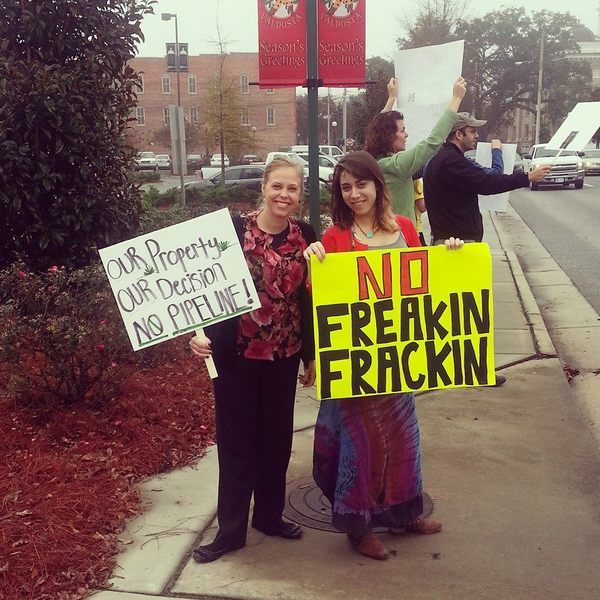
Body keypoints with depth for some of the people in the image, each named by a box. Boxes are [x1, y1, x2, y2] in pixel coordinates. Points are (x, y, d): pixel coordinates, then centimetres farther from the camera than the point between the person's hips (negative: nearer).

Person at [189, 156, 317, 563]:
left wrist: (312, 355, 9)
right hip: (236, 352, -3)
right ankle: (231, 529, 20)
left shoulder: (306, 236, 1)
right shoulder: (235, 229, -9)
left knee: (277, 437, 15)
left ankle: (269, 515, 35)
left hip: (284, 354, 4)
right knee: (236, 439, 7)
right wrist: (201, 333, -21)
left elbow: (310, 300, 6)